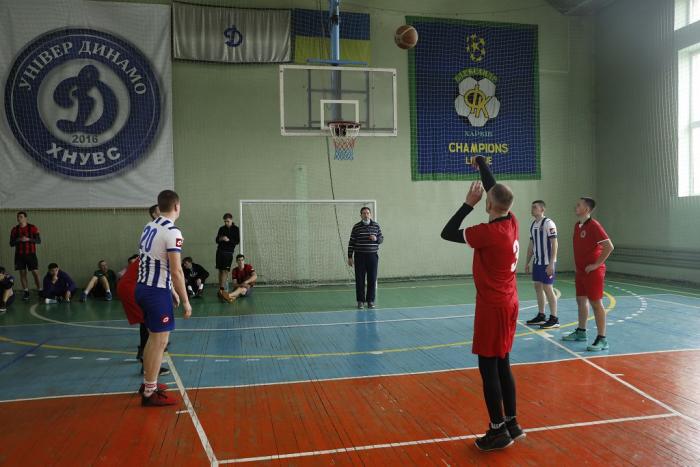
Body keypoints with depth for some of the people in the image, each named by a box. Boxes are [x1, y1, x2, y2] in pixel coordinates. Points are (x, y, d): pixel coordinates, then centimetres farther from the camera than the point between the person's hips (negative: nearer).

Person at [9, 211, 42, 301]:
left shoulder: (32, 228, -1)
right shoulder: (14, 229, 6)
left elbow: (39, 240, -4)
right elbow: (11, 243, 8)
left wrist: (28, 239, -19)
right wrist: (17, 240, -12)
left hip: (31, 254, -3)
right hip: (19, 255, 3)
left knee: (35, 273, -5)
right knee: (22, 273, 3)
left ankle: (40, 291, 0)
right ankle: (26, 293, 9)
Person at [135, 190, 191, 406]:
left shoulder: (149, 227, 8)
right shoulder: (172, 232, -17)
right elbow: (176, 271, -20)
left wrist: (171, 290, 19)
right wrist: (186, 301, -12)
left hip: (143, 287, 9)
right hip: (157, 292, -9)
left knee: (152, 338, 20)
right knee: (160, 341, 0)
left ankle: (148, 384, 33)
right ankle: (150, 394, 8)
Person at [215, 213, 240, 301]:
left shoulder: (236, 229, 1)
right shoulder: (221, 228, 9)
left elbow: (237, 241, -5)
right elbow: (216, 240, 12)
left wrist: (229, 240, -20)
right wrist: (220, 239, -11)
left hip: (229, 252, -3)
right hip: (220, 251, 3)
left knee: (225, 270, -12)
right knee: (220, 270, 4)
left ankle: (222, 289, -17)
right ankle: (220, 289, 8)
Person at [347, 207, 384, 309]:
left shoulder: (376, 226, 5)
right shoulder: (356, 227, 0)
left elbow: (381, 238, 13)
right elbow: (351, 243, 2)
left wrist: (376, 239, -11)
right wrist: (350, 257, -2)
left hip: (373, 256, 1)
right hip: (359, 256, -1)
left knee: (372, 279, 3)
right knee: (359, 279, 2)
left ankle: (370, 300, 13)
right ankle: (360, 300, 12)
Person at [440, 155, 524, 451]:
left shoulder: (488, 232, -20)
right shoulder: (512, 223, 1)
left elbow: (447, 233, -11)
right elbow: (496, 189, 16)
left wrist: (469, 203, -6)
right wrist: (481, 163, 29)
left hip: (492, 307, -8)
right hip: (508, 304, 8)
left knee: (489, 369, 1)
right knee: (502, 365, 16)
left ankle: (499, 432, 9)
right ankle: (511, 424, 24)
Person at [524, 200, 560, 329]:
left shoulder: (548, 223, -12)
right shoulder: (533, 224, 12)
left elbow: (554, 244, -16)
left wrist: (551, 264, -20)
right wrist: (527, 262, 17)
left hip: (547, 263, -8)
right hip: (537, 262, 8)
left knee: (548, 288, -5)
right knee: (538, 287, 11)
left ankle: (554, 319, 3)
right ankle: (541, 316, 20)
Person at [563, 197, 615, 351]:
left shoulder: (593, 226, -16)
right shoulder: (577, 226, 10)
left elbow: (609, 246, -22)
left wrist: (597, 264, -19)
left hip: (593, 272, -9)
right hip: (580, 271, 9)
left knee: (596, 303, -6)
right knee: (581, 300, 16)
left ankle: (602, 340, -1)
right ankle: (581, 332, 30)